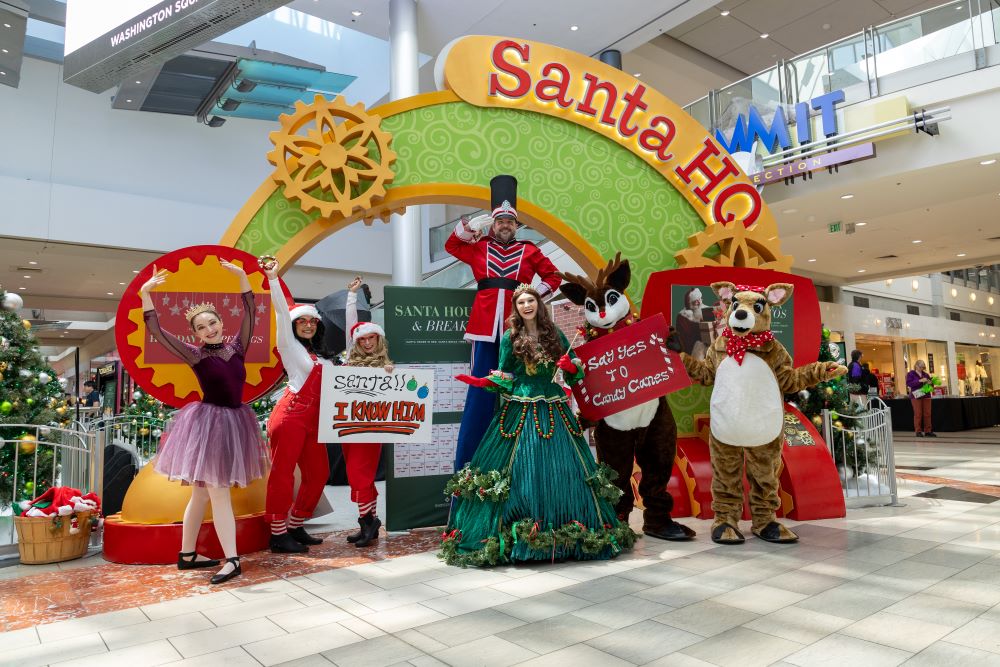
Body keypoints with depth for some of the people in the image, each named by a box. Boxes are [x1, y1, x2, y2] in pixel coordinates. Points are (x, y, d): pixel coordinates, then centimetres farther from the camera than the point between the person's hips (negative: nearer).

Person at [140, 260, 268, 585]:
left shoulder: (236, 347, 4)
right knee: (218, 494, -2)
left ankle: (187, 554, 26)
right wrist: (145, 293, -14)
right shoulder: (195, 355, -5)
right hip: (207, 424, -5)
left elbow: (249, 311, 4)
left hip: (234, 423, 5)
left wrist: (241, 275, 1)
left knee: (202, 493, 15)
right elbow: (155, 330, -8)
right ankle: (232, 559, 1)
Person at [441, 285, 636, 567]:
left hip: (554, 410, 3)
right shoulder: (510, 338, 3)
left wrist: (570, 366, -10)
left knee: (562, 470, 3)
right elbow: (504, 379, 2)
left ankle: (563, 530, 16)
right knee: (520, 471, -3)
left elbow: (576, 368, 12)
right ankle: (517, 533, 7)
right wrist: (482, 382, -15)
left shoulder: (555, 333, 9)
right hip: (521, 411, -2)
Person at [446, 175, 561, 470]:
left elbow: (553, 276, 17)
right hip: (485, 325, 0)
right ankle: (468, 465, 7)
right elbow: (451, 244, 19)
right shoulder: (479, 247, 14)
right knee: (480, 389, 1)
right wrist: (473, 225, 5)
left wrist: (536, 293, 0)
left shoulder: (529, 251, 11)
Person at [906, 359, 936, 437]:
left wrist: (930, 383, -5)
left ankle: (928, 431, 6)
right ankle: (918, 431, 1)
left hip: (926, 395, 4)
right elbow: (909, 384, -13)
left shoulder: (925, 374, 14)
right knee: (918, 414, -4)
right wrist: (920, 381, -21)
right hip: (916, 396, -4)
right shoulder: (910, 374, 0)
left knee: (927, 413, 2)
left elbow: (930, 382, 19)